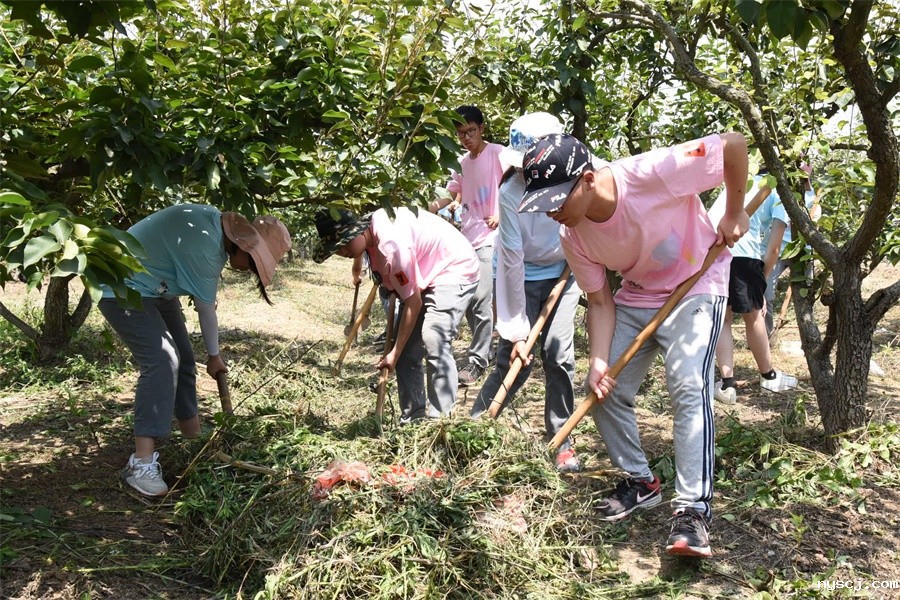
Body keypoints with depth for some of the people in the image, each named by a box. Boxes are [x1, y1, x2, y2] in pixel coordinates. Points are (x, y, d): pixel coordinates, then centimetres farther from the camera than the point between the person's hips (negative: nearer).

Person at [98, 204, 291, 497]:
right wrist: (214, 355, -3)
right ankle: (142, 464, -24)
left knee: (183, 361, 10)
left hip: (155, 289, 10)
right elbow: (206, 308, -18)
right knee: (162, 361, -23)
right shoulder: (204, 244, -31)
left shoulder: (218, 225, -1)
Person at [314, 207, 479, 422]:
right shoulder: (370, 225, -6)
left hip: (455, 269, -10)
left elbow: (413, 302, -25)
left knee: (434, 342, -24)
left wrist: (394, 353, -19)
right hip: (426, 276, 10)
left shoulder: (392, 244, -32)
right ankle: (412, 418, 10)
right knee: (406, 348, 4)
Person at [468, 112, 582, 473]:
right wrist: (516, 330, -22)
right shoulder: (510, 193, -27)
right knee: (516, 358, -6)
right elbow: (511, 262, -24)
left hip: (565, 271, 2)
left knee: (558, 354, -6)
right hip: (525, 277, -2)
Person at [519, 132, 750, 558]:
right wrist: (598, 360, -21)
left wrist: (734, 214, -16)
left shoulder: (653, 173, -34)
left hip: (696, 287, -5)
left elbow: (734, 143, -24)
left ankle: (692, 509, -18)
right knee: (605, 389, 2)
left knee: (689, 387, -23)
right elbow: (600, 301, -8)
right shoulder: (574, 237, -16)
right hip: (635, 297, 6)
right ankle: (640, 482, 22)